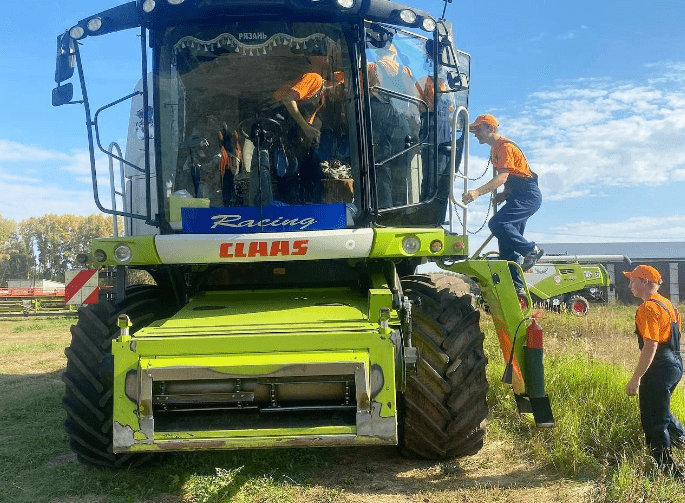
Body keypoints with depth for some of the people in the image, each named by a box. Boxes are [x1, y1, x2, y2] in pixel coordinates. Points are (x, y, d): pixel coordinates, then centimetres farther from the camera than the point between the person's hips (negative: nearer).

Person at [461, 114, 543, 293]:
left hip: (528, 196, -10)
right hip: (518, 197, 10)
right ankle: (516, 287, 9)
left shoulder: (505, 147, -14)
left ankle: (532, 250, -11)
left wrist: (478, 192, -37)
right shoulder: (495, 149, 18)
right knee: (507, 244, 6)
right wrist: (504, 194, 6)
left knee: (497, 223, -27)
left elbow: (503, 177, -27)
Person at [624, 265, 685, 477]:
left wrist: (635, 379, -22)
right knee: (660, 411, 29)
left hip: (659, 369, -10)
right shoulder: (667, 304, 13)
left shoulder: (648, 308, -18)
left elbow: (650, 346, -24)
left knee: (653, 423, 0)